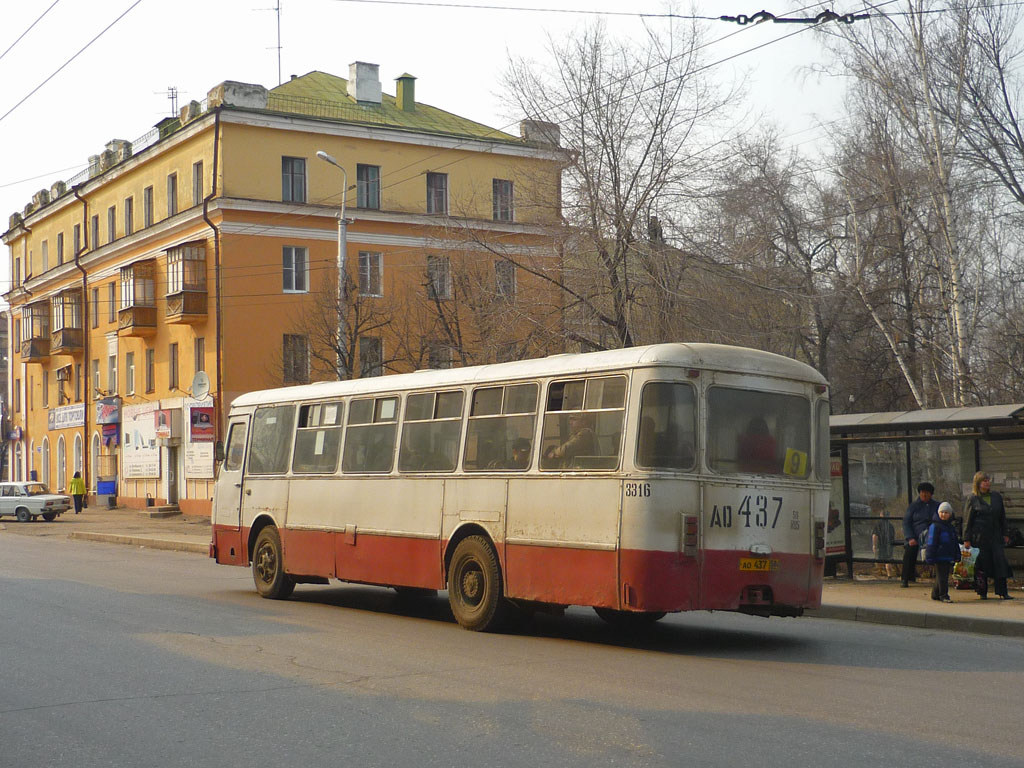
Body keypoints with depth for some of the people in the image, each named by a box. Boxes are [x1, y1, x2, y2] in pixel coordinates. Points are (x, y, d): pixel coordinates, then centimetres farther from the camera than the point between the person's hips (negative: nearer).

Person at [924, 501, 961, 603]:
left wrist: (957, 556, 19)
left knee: (942, 577, 12)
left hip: (949, 558, 7)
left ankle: (935, 594, 23)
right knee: (942, 577, -7)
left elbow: (956, 543, 23)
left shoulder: (951, 527, 15)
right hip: (939, 557, -7)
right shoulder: (935, 526, -8)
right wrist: (930, 558, -14)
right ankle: (943, 595, -4)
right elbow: (931, 543, -11)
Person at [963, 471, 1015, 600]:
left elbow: (1002, 517, 18)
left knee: (1000, 562, -5)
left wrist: (1005, 534, 14)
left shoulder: (997, 497, 12)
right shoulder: (973, 500, -1)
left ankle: (1003, 592, -3)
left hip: (995, 536, 4)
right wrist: (966, 539, -5)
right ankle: (982, 593, 9)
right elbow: (968, 521, -1)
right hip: (979, 537, -4)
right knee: (981, 565, -1)